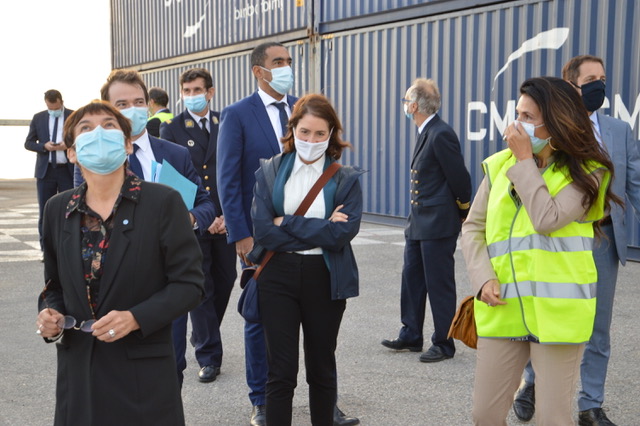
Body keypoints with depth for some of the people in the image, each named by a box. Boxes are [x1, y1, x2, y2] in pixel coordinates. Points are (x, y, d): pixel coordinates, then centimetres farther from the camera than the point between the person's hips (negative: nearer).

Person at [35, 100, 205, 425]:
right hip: (77, 371, 4)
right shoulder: (57, 210, 5)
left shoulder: (164, 203, -8)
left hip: (144, 372, -3)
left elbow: (189, 283, -8)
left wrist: (136, 318, -20)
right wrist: (49, 314, -5)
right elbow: (55, 286, 15)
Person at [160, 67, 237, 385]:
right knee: (200, 287, -1)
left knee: (224, 281, 10)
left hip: (225, 219, 3)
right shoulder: (171, 129, 2)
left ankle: (203, 337, 33)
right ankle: (209, 355, 10)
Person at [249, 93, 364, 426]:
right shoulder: (269, 172, 1)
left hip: (325, 279, 0)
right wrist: (320, 231, -14)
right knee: (280, 372, 3)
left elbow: (342, 234, -15)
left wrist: (287, 223, -13)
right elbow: (263, 231, -11)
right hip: (278, 276, 0)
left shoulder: (346, 179, -1)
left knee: (321, 368, 14)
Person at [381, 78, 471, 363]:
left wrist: (462, 210, -5)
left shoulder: (441, 135, -18)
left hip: (438, 224, -10)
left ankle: (444, 344, 13)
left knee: (439, 286, 1)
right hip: (419, 222, 10)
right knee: (412, 279, 16)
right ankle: (411, 336, 28)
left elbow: (460, 177, -17)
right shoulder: (426, 133, 12)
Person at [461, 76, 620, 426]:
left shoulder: (587, 171, -4)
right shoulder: (500, 165, 7)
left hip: (556, 313, -3)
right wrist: (483, 278, -6)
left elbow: (547, 220, -19)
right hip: (502, 309, 4)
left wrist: (524, 160, -10)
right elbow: (473, 227, 9)